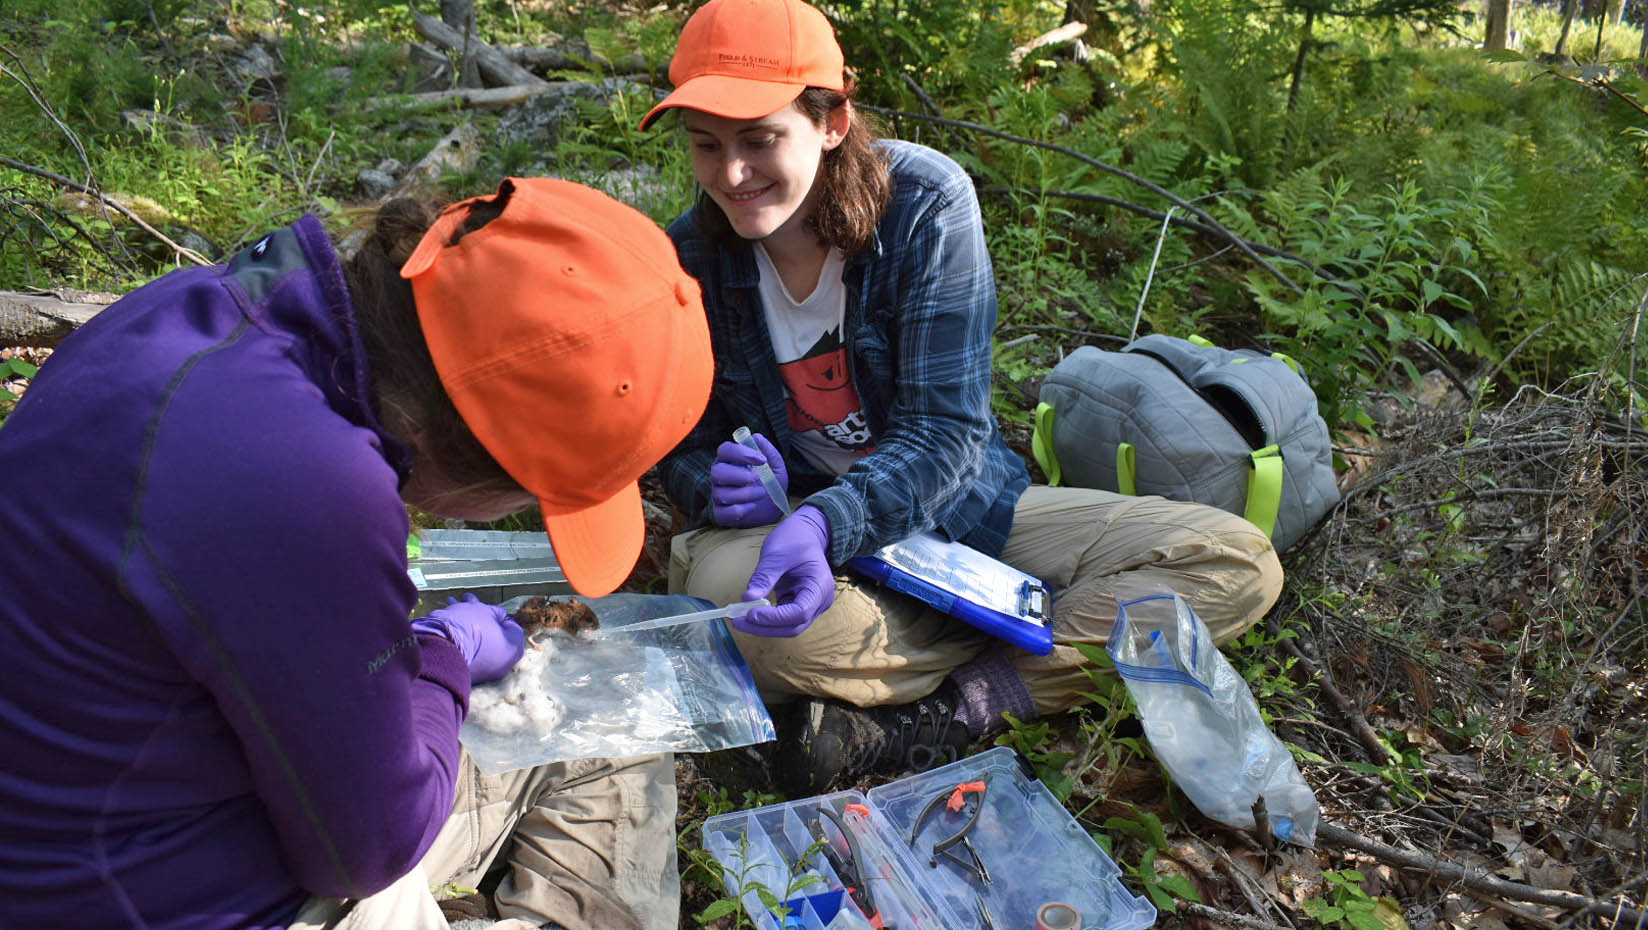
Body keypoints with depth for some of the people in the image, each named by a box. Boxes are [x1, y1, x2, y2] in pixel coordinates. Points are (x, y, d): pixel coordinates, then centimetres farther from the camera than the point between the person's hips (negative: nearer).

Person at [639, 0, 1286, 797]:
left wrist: (824, 521, -38)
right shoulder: (690, 259, -10)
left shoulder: (925, 202, -17)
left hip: (960, 512, 0)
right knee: (720, 585, -38)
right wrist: (717, 485, -27)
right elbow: (683, 451, -1)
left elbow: (946, 430, -20)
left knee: (1238, 561, -17)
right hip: (803, 531, 1)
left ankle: (943, 720, -26)